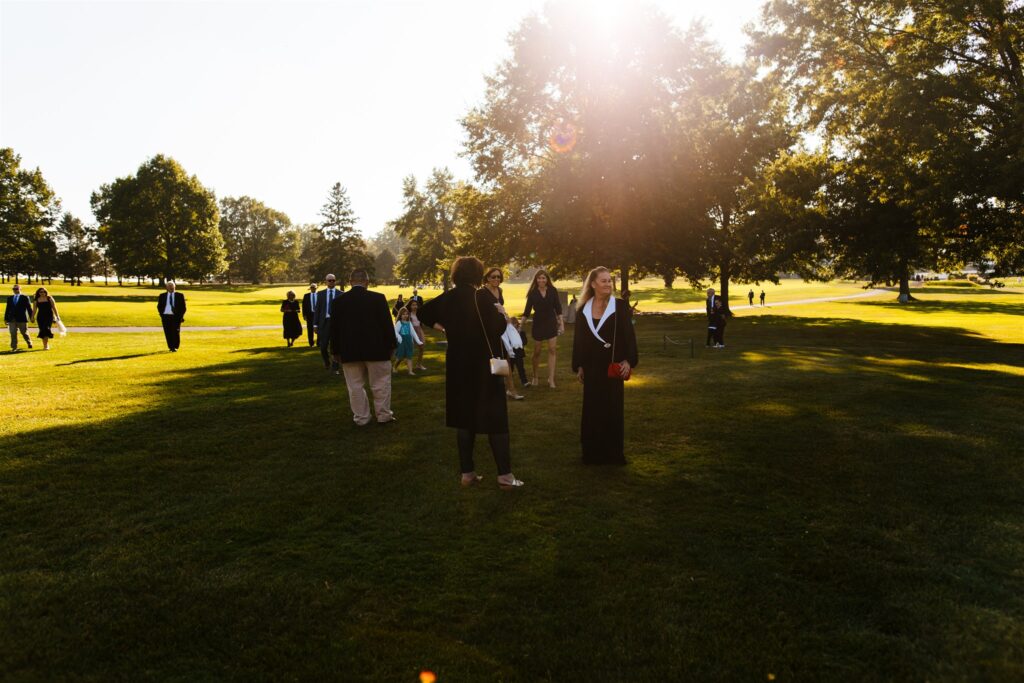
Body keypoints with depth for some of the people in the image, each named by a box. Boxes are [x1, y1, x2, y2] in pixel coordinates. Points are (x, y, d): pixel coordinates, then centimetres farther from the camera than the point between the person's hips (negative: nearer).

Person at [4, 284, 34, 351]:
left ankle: (29, 343, 31)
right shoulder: (9, 298, 12)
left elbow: (29, 308, -1)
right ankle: (14, 347, 1)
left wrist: (31, 317, -3)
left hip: (22, 319, -3)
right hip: (12, 319, 3)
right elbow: (7, 309, 13)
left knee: (24, 333, 7)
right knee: (13, 333, -3)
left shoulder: (25, 298, 0)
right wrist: (5, 319, 11)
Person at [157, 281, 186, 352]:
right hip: (165, 317, 2)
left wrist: (180, 316, -2)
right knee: (168, 333, 0)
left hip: (176, 317, -1)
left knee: (175, 332, -5)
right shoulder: (162, 296, 10)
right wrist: (162, 315, 3)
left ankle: (175, 347, 6)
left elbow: (183, 307, 6)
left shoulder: (180, 295, 6)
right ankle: (171, 347, 8)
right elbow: (159, 306, 14)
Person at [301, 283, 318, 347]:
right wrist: (304, 315, -2)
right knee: (310, 329, 4)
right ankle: (311, 343, 13)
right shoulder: (306, 296, 7)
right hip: (309, 314, 2)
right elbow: (304, 306, 6)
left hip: (318, 314, -1)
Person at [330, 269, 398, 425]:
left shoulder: (338, 301, -1)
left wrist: (336, 351, 11)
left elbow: (334, 329, 3)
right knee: (381, 384, 10)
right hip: (376, 350, -1)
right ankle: (384, 415, 16)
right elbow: (387, 324, -5)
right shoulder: (378, 298, -7)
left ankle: (361, 418, 13)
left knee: (355, 386, 9)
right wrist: (390, 346, 5)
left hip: (349, 352, 2)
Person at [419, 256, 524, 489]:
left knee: (463, 418, 13)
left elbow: (423, 312, 17)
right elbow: (498, 329, -20)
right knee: (494, 419, 2)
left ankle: (467, 473, 15)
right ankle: (505, 475, 3)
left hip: (457, 366, 5)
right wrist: (501, 313, -3)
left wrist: (439, 326, 21)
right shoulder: (482, 298, -16)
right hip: (483, 366, -5)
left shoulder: (446, 299, 3)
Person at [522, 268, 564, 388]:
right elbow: (527, 310, -2)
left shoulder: (553, 291, -3)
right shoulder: (533, 293, -4)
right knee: (537, 351, 8)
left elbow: (558, 307, 2)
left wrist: (561, 323, -1)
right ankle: (535, 376, 25)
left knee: (552, 350, -3)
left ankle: (551, 379, 0)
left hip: (551, 323, 0)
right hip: (538, 324, 0)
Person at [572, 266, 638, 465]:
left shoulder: (620, 306, -4)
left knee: (613, 409, 4)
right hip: (592, 366, 3)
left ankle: (613, 453, 14)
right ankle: (593, 453, 17)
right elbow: (578, 339, 8)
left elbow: (629, 335, -6)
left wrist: (628, 360, -15)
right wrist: (578, 365, 6)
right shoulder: (583, 309, 4)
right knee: (592, 409, 7)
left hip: (613, 365, -2)